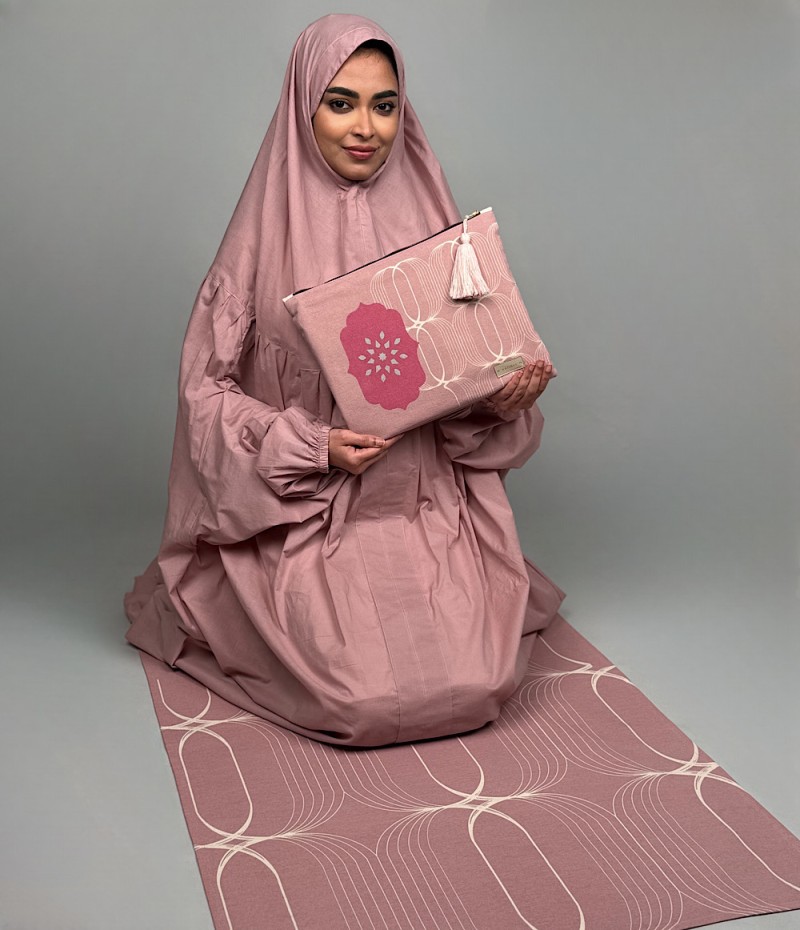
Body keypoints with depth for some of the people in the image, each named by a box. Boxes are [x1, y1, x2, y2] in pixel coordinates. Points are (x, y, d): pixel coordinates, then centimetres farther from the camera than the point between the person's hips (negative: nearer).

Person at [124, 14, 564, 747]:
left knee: (480, 683, -14)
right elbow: (207, 386, -4)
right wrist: (309, 447, -18)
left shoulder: (430, 222, 5)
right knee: (364, 699, -18)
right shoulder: (266, 235, -4)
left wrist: (504, 397, -12)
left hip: (430, 510, 3)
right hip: (310, 515, -2)